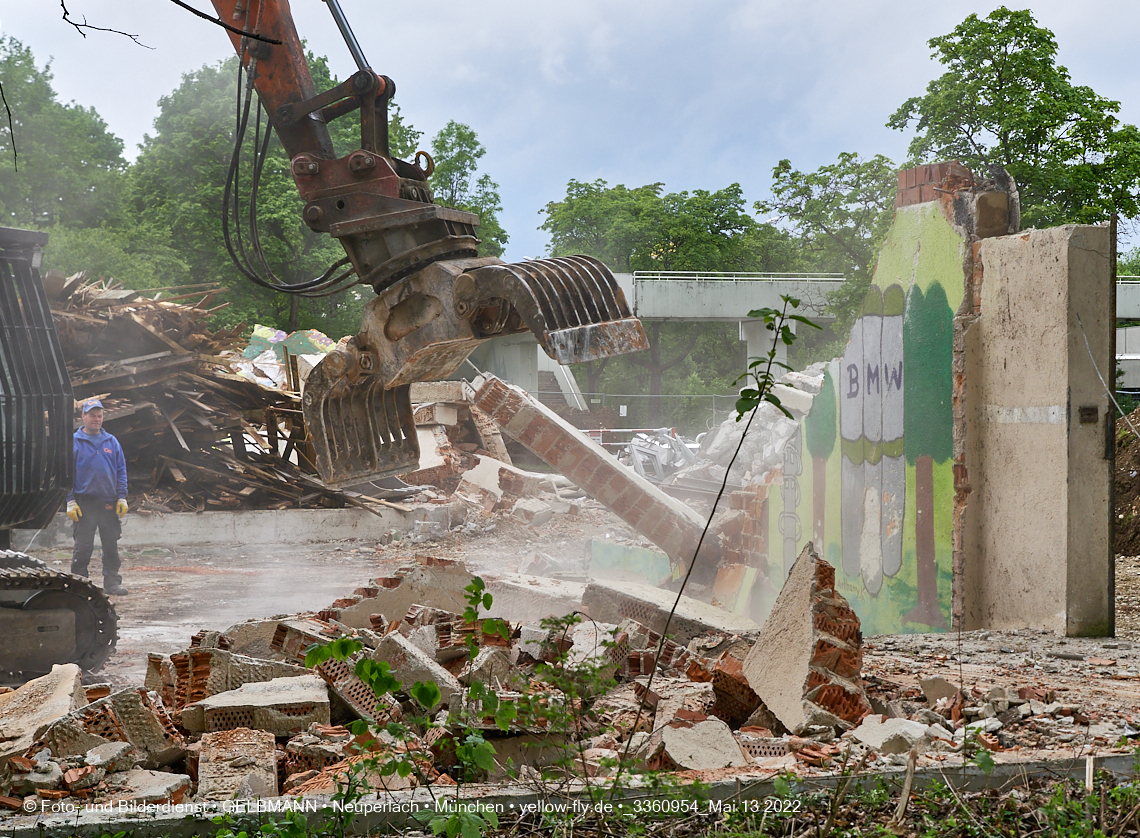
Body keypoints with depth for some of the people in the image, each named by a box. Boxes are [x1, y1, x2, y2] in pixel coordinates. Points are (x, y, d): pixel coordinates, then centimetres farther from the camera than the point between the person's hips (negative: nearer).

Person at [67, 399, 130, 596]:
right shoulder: (74, 442, 1)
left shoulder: (112, 442, 11)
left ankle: (112, 582, 12)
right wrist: (70, 501, -7)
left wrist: (122, 498, 4)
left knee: (111, 546, 6)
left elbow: (121, 471, 13)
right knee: (83, 546, -2)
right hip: (84, 503, -3)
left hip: (109, 503, 3)